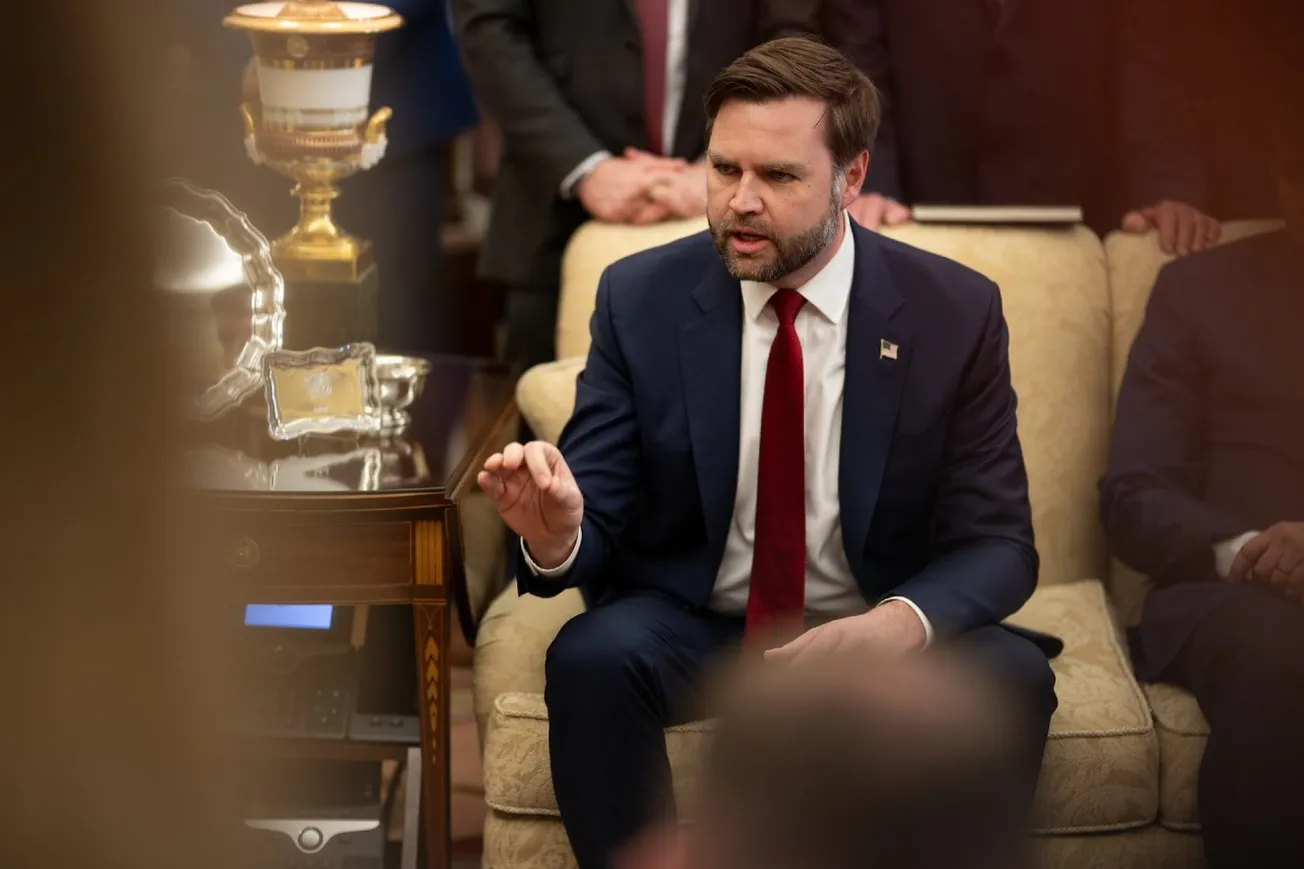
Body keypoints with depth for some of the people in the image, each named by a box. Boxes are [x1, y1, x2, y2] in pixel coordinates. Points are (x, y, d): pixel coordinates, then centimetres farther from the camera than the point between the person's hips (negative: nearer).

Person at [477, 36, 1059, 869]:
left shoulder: (955, 312, -7)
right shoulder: (641, 298, -6)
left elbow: (997, 543, -6)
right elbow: (595, 518, -5)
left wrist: (900, 624, -29)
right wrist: (556, 533, -32)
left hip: (879, 633, 0)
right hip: (691, 626, 0)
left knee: (1010, 677, -29)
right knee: (591, 658, -31)